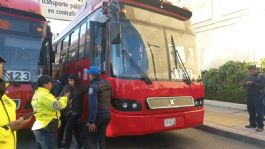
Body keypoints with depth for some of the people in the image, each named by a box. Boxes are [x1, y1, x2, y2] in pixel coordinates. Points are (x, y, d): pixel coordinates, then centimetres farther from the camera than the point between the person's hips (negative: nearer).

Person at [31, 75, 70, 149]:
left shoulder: (37, 94, 16)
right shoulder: (44, 95, -17)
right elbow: (57, 106, -22)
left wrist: (60, 98, 7)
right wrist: (65, 97, -6)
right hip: (46, 129, -11)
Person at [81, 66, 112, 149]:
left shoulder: (93, 86, -17)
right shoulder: (107, 84, 7)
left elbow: (93, 105, -22)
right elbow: (110, 98, 20)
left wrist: (91, 121, -20)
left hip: (98, 116, -7)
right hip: (107, 115, 7)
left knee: (85, 135, 7)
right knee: (101, 137, 18)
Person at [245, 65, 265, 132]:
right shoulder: (249, 77, 15)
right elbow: (245, 85, 19)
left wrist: (252, 83, -21)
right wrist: (246, 84, -4)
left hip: (257, 96, -6)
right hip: (249, 96, 6)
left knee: (259, 112, -5)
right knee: (251, 111, 12)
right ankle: (253, 124, 23)